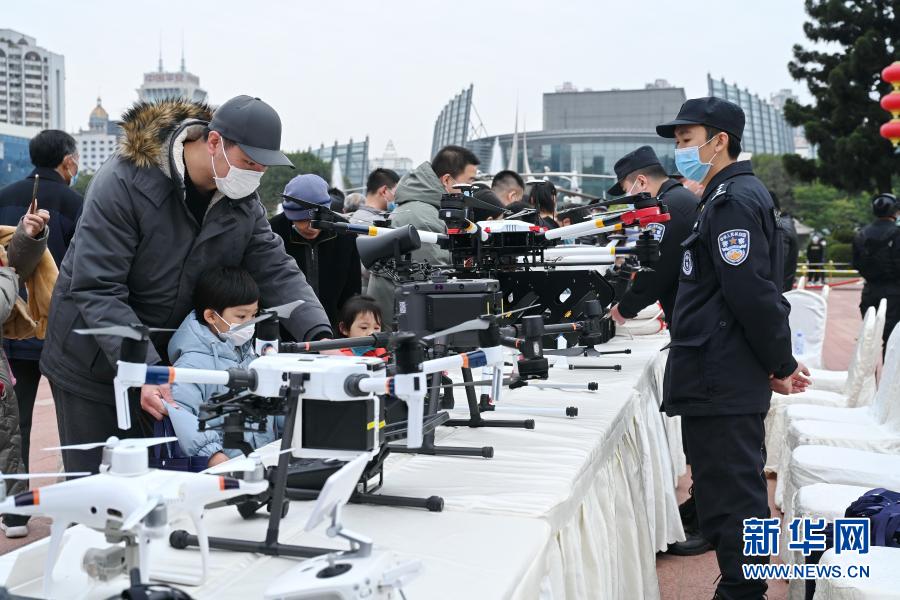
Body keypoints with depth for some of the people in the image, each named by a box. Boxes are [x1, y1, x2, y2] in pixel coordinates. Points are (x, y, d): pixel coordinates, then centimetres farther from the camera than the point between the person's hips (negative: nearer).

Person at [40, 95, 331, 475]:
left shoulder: (243, 201, -6)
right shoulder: (124, 183, -25)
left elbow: (277, 272, -8)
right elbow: (97, 290, -28)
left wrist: (319, 336, -25)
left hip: (170, 361, 5)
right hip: (94, 366, -5)